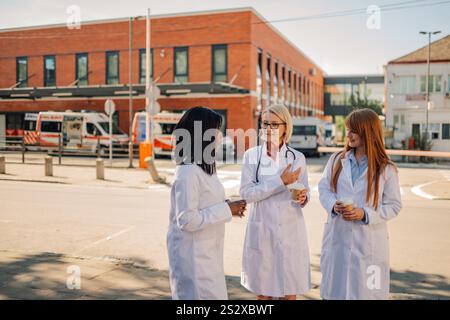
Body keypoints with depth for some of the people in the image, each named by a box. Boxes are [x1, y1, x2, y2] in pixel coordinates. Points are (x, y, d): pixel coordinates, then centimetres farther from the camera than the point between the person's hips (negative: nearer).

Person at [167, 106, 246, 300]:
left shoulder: (204, 167, 8)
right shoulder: (188, 172, -22)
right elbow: (187, 220, -24)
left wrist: (228, 206, 0)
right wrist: (226, 210, -19)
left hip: (207, 252, 9)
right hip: (193, 254, -9)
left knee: (214, 294, 19)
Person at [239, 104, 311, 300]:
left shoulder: (297, 157, 3)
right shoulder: (251, 155, -1)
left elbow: (305, 193, 7)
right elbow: (246, 193, -11)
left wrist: (302, 198, -17)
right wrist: (280, 181, -17)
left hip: (290, 231, 1)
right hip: (261, 231, 0)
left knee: (289, 291, 8)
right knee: (262, 292, 11)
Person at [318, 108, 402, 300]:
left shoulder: (386, 169, -4)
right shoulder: (336, 160, 4)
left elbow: (393, 205, -3)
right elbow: (323, 188, 6)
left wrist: (365, 214, -17)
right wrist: (333, 205, -15)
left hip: (368, 242, -2)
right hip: (337, 237, 3)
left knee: (365, 292, 9)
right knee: (334, 291, 13)